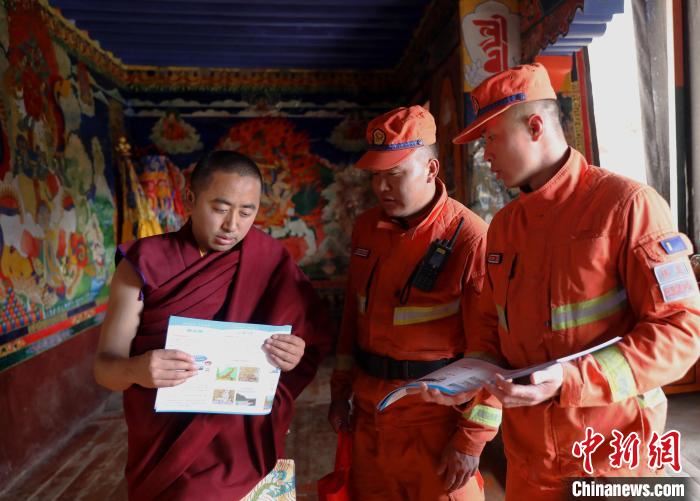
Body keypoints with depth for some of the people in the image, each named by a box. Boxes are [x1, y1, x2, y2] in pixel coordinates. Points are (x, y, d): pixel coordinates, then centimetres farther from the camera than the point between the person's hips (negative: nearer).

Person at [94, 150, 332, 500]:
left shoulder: (269, 264, -7)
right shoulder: (144, 265, -11)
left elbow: (315, 340, -3)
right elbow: (105, 366, -10)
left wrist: (294, 356, -24)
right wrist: (136, 370, -31)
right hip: (167, 449, -1)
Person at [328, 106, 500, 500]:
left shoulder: (470, 238, -16)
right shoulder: (367, 227, 3)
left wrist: (471, 438, -12)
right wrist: (341, 390, 12)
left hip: (434, 417, -6)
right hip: (368, 412, 6)